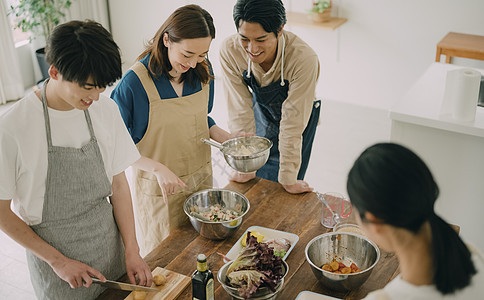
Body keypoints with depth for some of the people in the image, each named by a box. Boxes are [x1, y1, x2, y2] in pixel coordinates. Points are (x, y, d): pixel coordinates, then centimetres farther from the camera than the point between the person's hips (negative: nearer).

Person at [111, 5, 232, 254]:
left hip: (201, 178, 5)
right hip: (159, 188, -4)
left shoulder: (203, 71, -5)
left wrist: (227, 139, -7)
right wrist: (157, 168, -26)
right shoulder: (135, 82, -22)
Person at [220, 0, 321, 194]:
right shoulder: (229, 51, -29)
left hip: (300, 117, -2)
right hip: (261, 111, 3)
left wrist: (288, 179, -23)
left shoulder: (304, 59, -38)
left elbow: (292, 122, -32)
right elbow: (240, 112, -23)